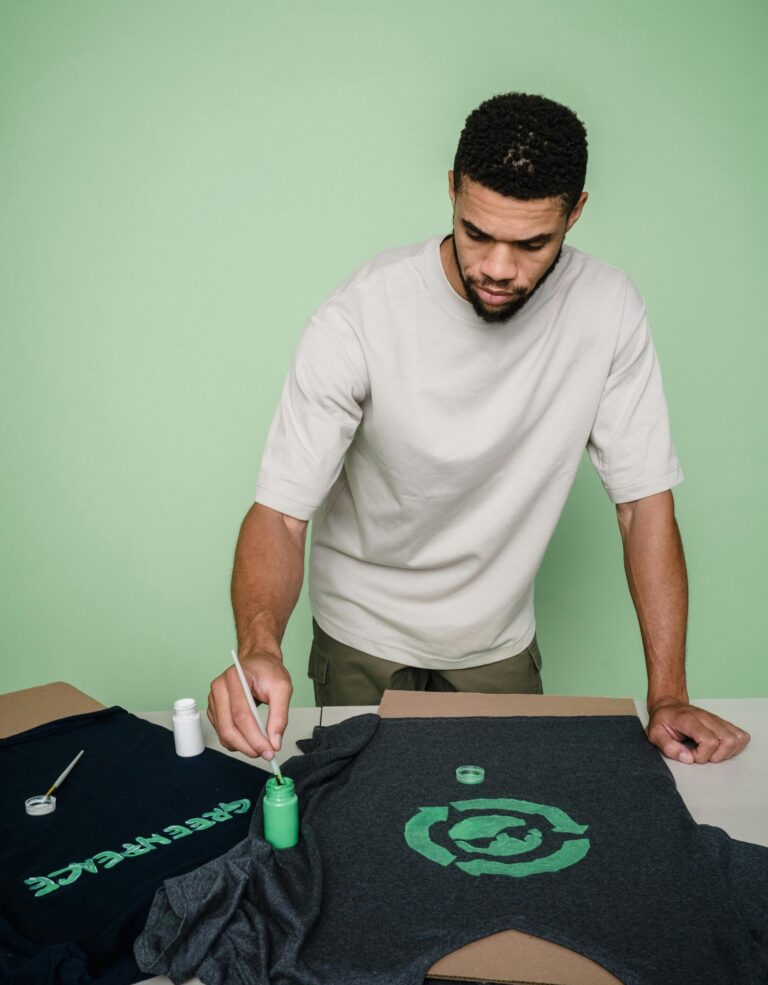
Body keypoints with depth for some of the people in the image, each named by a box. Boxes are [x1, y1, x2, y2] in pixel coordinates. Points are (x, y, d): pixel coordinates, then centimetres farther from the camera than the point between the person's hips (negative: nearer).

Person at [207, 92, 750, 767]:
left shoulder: (606, 309, -18)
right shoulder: (358, 317, -25)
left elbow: (645, 502, -13)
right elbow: (280, 513, -25)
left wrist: (669, 697, -17)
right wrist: (260, 647, -45)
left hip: (500, 643, 2)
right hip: (363, 642, -1)